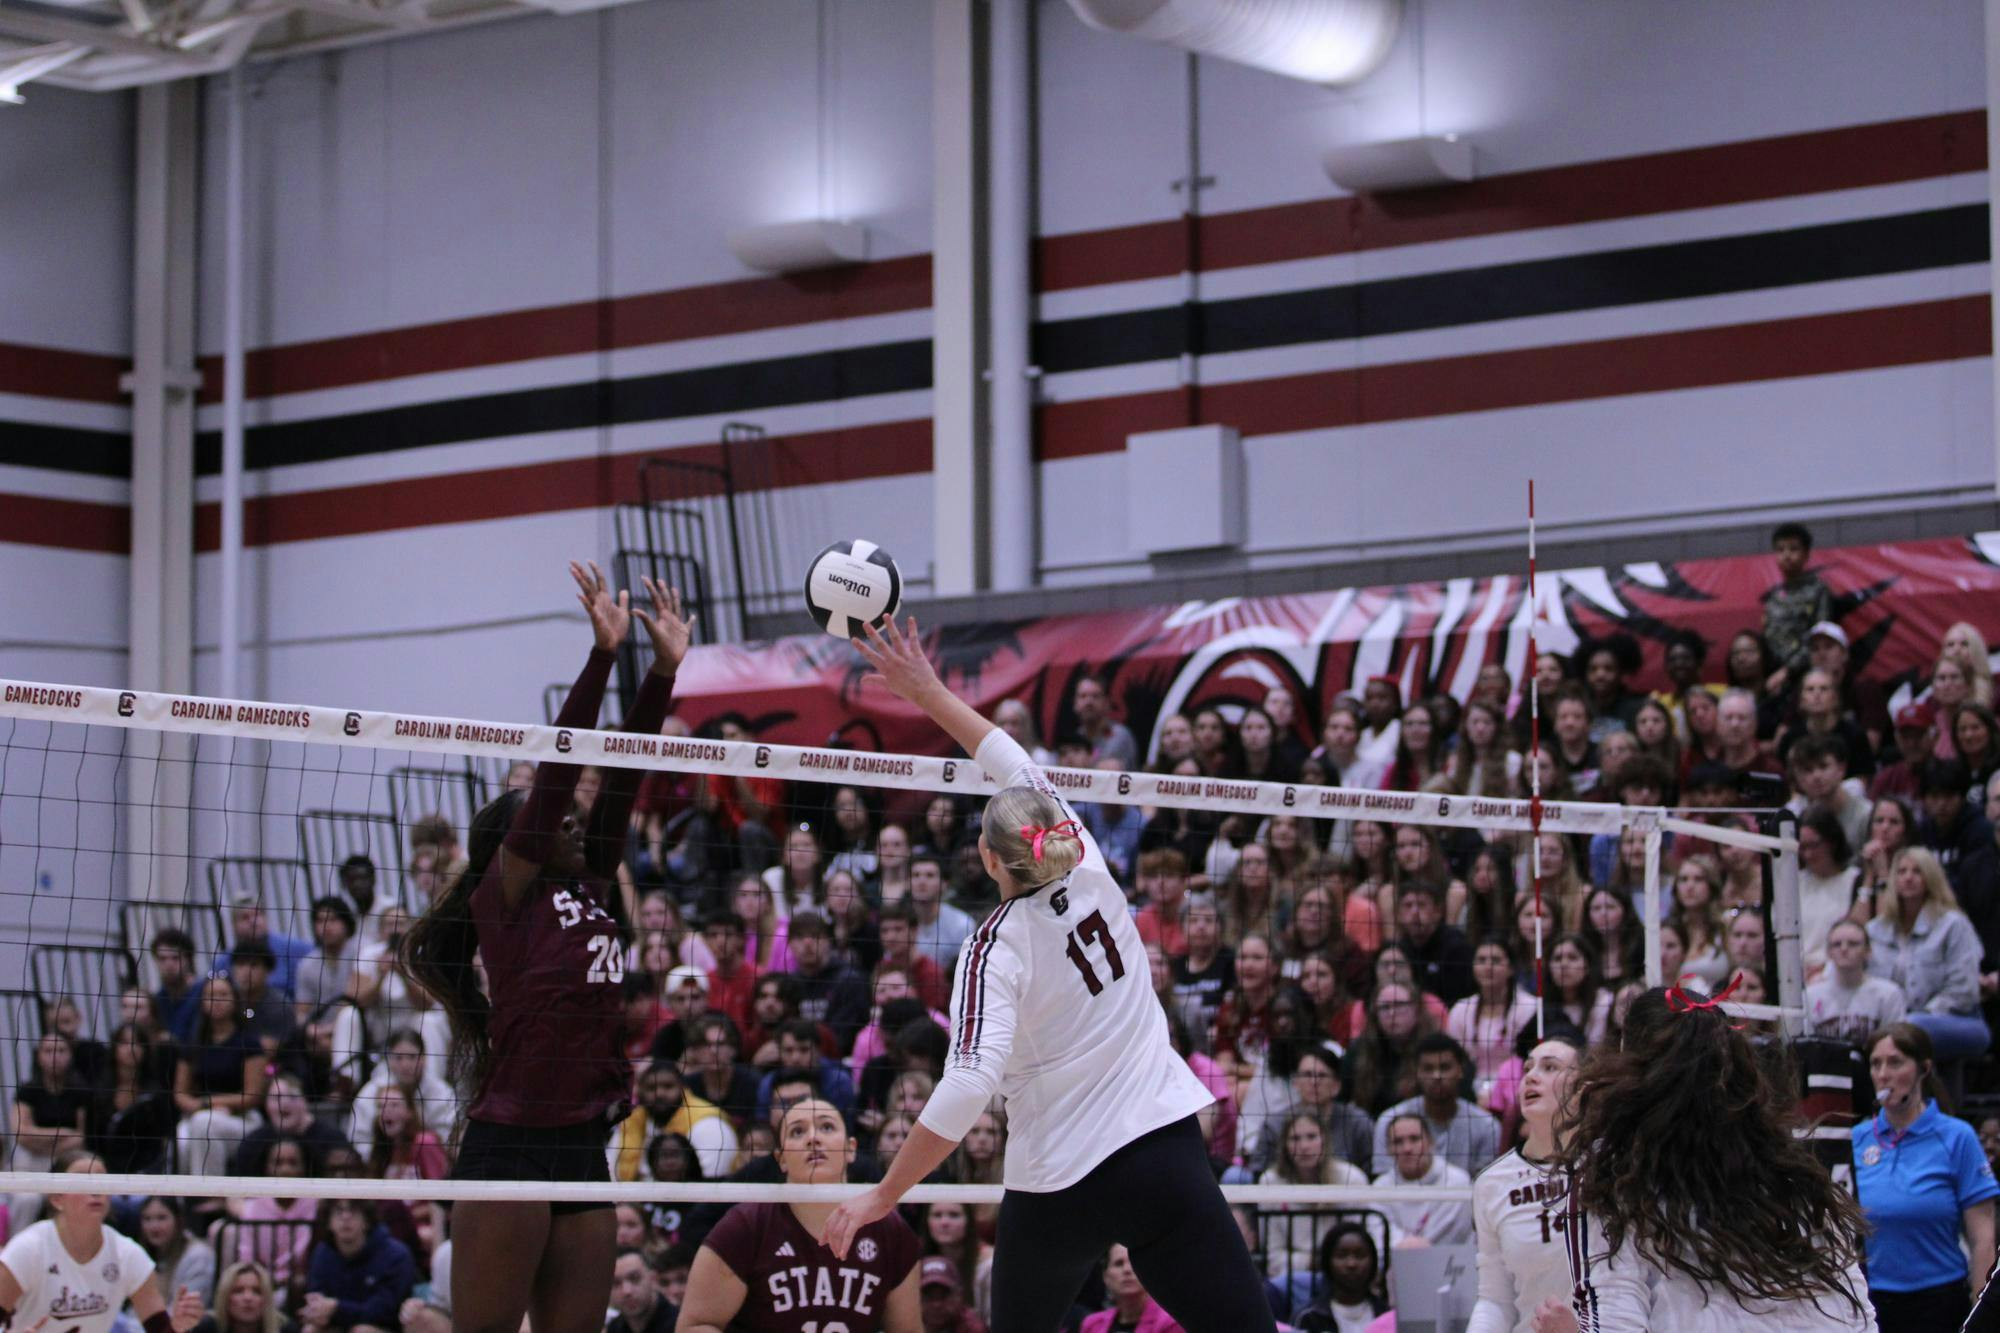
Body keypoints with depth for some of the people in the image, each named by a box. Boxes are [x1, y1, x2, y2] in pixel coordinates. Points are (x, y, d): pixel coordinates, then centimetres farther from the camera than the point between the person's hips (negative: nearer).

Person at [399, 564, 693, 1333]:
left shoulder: (589, 893, 16)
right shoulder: (505, 895, -2)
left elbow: (621, 779, 14)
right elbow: (557, 767, -8)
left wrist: (665, 669, 10)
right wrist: (604, 653, -11)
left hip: (584, 1151, 8)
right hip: (511, 1148, -8)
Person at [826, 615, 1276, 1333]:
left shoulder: (997, 949, -12)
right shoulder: (1087, 871, -1)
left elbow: (967, 1088, -23)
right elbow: (1019, 767, 14)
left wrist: (881, 1197, -17)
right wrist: (927, 691, 22)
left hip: (1060, 1183, -3)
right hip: (1166, 1151, 3)